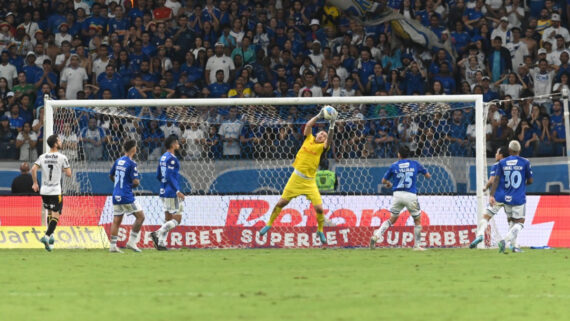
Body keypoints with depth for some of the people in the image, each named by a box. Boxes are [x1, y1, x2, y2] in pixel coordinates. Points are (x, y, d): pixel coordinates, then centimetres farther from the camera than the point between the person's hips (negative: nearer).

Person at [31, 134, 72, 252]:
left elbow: (33, 169, -5)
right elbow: (68, 174, -9)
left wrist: (35, 183, 5)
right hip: (55, 191, -5)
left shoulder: (42, 157, 4)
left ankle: (50, 235, 20)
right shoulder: (62, 157, -9)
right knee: (55, 215, -4)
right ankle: (47, 236, -19)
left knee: (50, 213, 22)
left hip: (44, 190, 5)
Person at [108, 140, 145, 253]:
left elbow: (111, 176, 22)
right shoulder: (131, 163, -13)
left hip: (116, 196, 8)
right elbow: (135, 182, -17)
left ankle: (113, 246, 5)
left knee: (116, 220, 9)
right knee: (140, 216, 3)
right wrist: (137, 182, 4)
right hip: (126, 196, -7)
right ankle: (131, 242, -2)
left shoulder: (118, 161, 9)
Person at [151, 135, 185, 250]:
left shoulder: (163, 158, 14)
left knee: (168, 219, 11)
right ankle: (158, 233, -15)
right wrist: (177, 191, -21)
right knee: (177, 219, -5)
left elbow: (158, 176, 19)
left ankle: (161, 243, 5)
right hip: (172, 193, -9)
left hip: (164, 192, 9)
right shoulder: (171, 158, -14)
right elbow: (169, 176, -21)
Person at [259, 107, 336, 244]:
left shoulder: (321, 147, -2)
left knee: (319, 208, -10)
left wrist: (332, 127, -34)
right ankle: (269, 224, 22)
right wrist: (319, 115, -16)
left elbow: (329, 141, -23)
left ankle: (320, 231, 13)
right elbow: (308, 125, -7)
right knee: (281, 203, 4)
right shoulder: (309, 138, 5)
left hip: (309, 181, -1)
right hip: (296, 177, 1)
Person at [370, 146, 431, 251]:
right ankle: (417, 246, 13)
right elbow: (428, 176, 13)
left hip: (397, 195, 1)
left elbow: (384, 181, 13)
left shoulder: (394, 166, 4)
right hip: (411, 195, -1)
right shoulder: (415, 164, 4)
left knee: (392, 219, 13)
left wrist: (389, 184, 35)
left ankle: (377, 236, -4)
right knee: (417, 221, 13)